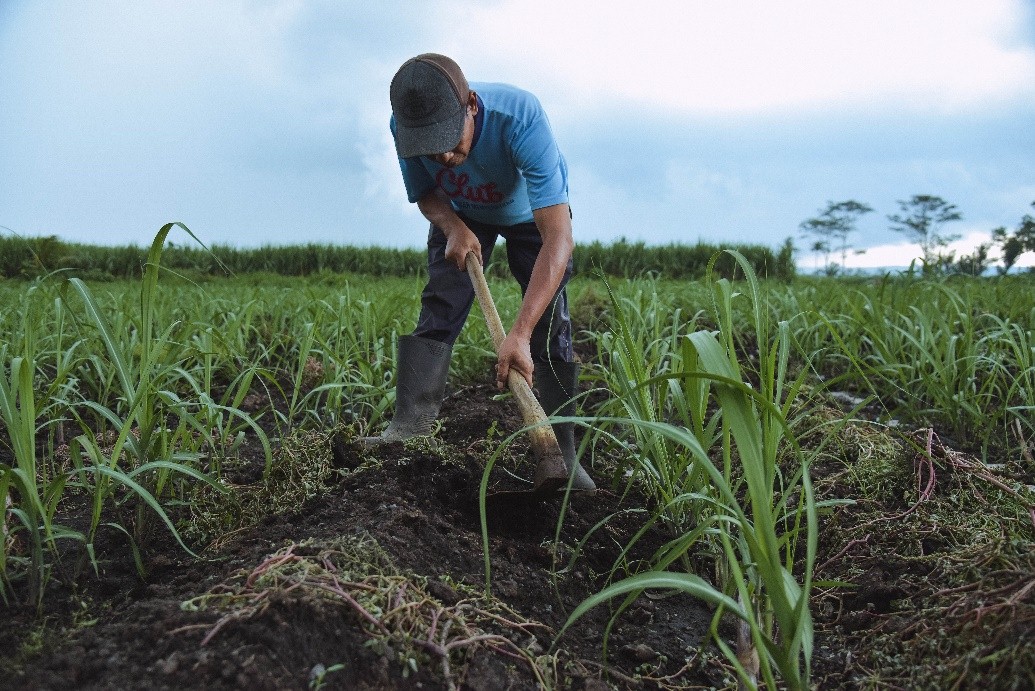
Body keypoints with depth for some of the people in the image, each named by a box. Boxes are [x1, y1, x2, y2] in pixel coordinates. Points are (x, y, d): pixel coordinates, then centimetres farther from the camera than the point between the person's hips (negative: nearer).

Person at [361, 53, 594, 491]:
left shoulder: (520, 117, -44)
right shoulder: (403, 125, -31)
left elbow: (558, 239, -48)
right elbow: (424, 194, -8)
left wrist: (519, 334, -56)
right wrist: (453, 228, -32)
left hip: (530, 213, -3)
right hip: (461, 215, 3)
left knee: (550, 325, -14)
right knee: (439, 304, -17)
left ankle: (561, 454, -9)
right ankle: (411, 423, -21)